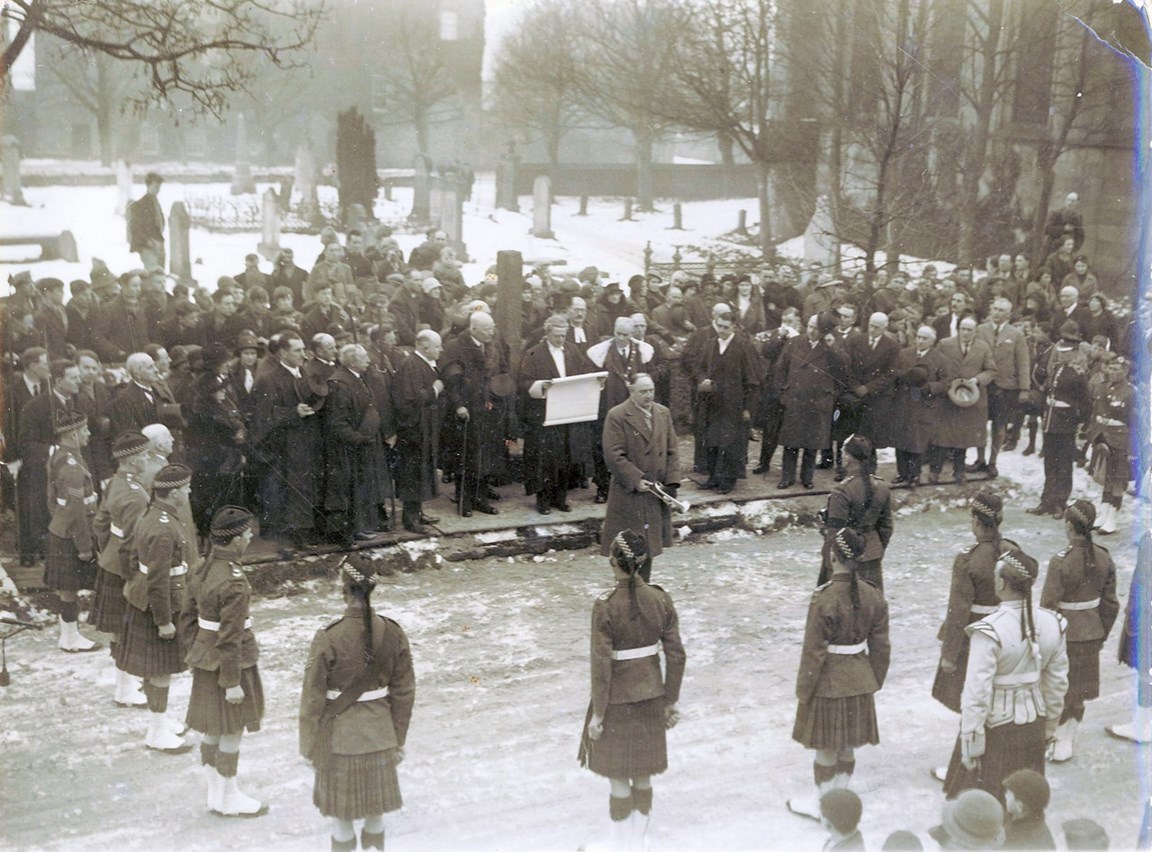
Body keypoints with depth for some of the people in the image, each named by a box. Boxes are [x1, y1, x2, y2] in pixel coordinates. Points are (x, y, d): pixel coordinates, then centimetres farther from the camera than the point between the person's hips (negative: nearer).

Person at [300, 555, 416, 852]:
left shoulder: (328, 639, -21)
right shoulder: (393, 633, -10)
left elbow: (313, 700, -13)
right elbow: (404, 693, -1)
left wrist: (309, 746, 1)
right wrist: (399, 739, 12)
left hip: (339, 737, -3)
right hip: (380, 736, 3)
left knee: (341, 816, 13)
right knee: (376, 812, 19)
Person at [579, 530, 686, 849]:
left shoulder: (605, 607, -21)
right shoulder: (661, 600, -8)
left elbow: (601, 665, -18)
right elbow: (676, 656, -3)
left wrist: (597, 714, -8)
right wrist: (671, 701, 9)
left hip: (617, 699, -4)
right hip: (650, 695, 4)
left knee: (618, 777, 11)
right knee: (643, 775, 19)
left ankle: (621, 845, 23)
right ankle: (639, 841, 31)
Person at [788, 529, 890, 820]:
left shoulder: (823, 600, -23)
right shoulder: (873, 596, -6)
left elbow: (814, 653, -17)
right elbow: (880, 647, 3)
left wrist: (803, 691, -6)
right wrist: (874, 683, 17)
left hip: (829, 683, -5)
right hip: (860, 683, 5)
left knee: (827, 749, 12)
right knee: (848, 747, 19)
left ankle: (824, 805, 27)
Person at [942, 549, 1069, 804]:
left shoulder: (990, 631, -24)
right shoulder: (1052, 623, -6)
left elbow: (977, 692, -21)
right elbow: (1058, 682, 5)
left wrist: (970, 743, -12)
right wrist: (1050, 725, 19)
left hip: (995, 727, -5)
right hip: (1033, 725, 6)